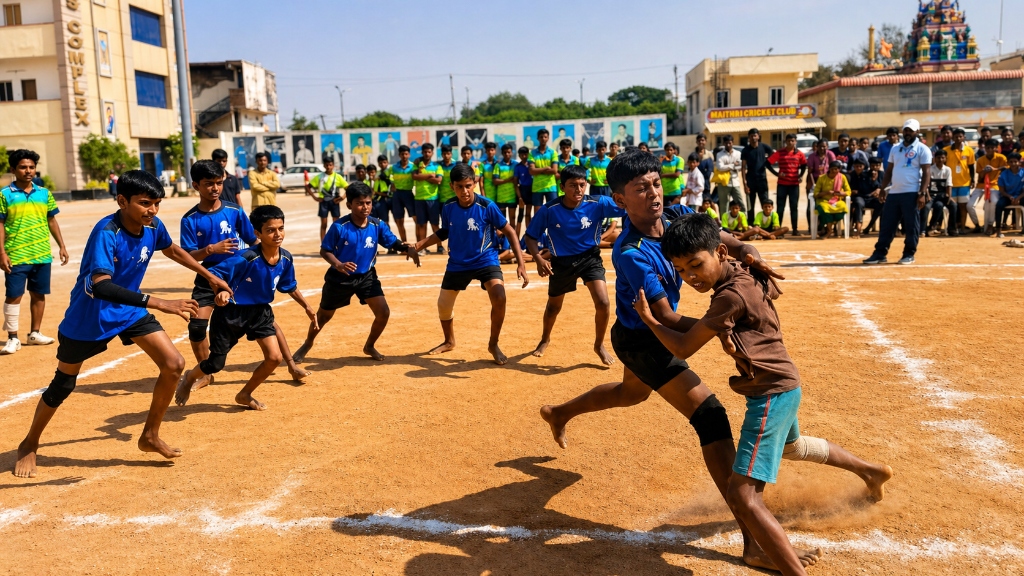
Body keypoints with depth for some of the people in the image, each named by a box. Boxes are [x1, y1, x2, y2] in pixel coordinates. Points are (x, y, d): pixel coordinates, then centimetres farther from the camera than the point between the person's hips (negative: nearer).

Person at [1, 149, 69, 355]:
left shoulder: (45, 193, 7)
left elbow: (52, 221, 14)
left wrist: (61, 246, 9)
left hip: (42, 255, 4)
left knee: (38, 294, 11)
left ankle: (35, 333, 24)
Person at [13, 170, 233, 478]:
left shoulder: (153, 226, -11)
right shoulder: (106, 232, -32)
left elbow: (172, 250, 13)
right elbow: (101, 287, -44)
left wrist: (210, 276, 17)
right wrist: (160, 303, -51)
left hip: (129, 310, 6)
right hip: (88, 317, -5)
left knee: (174, 364, -7)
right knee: (63, 385, 11)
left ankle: (150, 436, 11)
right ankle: (29, 445, 37)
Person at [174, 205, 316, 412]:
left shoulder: (286, 259, -9)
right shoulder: (246, 258, -29)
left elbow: (290, 287, 9)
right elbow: (214, 273, -26)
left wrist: (306, 306, 12)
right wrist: (221, 292, -45)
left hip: (260, 311, 5)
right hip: (231, 313, -5)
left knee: (275, 357, -6)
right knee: (215, 365, 5)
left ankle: (245, 395, 20)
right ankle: (189, 378, 42)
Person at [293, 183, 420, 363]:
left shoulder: (377, 225, -12)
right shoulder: (339, 227, -21)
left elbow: (394, 243, -10)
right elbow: (324, 250, -15)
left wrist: (408, 249, -32)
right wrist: (338, 264, -33)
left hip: (367, 276, 3)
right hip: (340, 278, -2)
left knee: (383, 312, -8)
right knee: (324, 315, 15)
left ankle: (369, 346, 19)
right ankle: (307, 344, 44)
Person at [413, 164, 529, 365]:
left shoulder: (487, 206, -20)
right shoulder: (448, 207, -8)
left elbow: (509, 231, -12)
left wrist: (521, 263, -18)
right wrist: (419, 245, -3)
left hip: (486, 260, -4)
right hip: (457, 263, 4)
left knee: (499, 299, -26)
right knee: (443, 305, 12)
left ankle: (493, 344, -1)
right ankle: (449, 341, 43)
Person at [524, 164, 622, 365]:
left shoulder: (598, 204, -19)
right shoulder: (549, 210, -19)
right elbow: (530, 236, -9)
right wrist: (538, 259, -25)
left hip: (590, 258, 0)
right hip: (562, 262, 1)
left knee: (603, 303, -16)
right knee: (553, 306, 18)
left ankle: (599, 345, 11)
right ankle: (545, 339, 50)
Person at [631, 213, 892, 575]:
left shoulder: (731, 296, -25)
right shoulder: (747, 277, 1)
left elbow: (683, 348, -20)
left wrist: (648, 317, -6)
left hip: (771, 394, -11)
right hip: (783, 387, 11)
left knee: (742, 496, -18)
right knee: (790, 446, 41)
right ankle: (871, 471, 62)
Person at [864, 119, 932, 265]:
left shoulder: (922, 149, -2)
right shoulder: (895, 149, 16)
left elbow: (926, 172, -7)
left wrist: (922, 193, -15)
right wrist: (883, 189, 11)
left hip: (911, 193, -6)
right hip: (893, 193, 6)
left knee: (911, 225, 0)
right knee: (887, 224, 5)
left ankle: (909, 254, 9)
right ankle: (880, 253, 9)